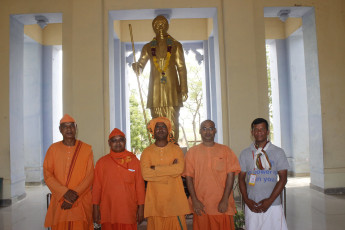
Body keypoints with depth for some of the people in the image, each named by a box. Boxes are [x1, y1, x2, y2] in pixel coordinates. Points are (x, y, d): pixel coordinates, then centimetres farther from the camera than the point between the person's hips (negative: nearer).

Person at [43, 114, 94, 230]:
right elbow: (47, 175, -1)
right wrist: (65, 192, -13)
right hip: (59, 202, 1)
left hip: (81, 202, -1)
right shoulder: (53, 149, 6)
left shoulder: (87, 149, 3)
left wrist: (75, 195, -12)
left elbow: (89, 176, -2)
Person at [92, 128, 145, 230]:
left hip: (129, 212, 0)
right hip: (107, 212, 1)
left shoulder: (134, 160, 3)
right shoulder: (102, 162, 5)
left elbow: (140, 185, 3)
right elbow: (97, 186, 6)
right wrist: (95, 208, 3)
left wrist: (141, 207, 1)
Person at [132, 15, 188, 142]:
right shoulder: (148, 47, 13)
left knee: (173, 121, -5)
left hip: (172, 86, -1)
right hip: (155, 87, 2)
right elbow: (140, 65, 10)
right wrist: (136, 67, -16)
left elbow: (181, 68, 6)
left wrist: (184, 89, -2)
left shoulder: (176, 45, 10)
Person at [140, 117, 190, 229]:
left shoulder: (176, 149, 6)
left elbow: (179, 169, -11)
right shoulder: (147, 151, 5)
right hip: (155, 200, 0)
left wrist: (156, 168, -9)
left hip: (174, 199, 0)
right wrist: (170, 169, -11)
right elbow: (145, 174, -10)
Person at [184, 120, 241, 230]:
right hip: (200, 205, 0)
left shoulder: (225, 150, 5)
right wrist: (194, 200, -6)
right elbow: (189, 177, 2)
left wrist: (225, 200, -8)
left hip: (222, 205, 0)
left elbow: (231, 175, -1)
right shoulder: (192, 152, 6)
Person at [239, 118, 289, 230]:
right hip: (251, 205, 1)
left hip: (273, 205, -1)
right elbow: (241, 178, 8)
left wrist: (270, 200, -8)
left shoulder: (278, 152, 3)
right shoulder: (245, 153, 7)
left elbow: (283, 178, 0)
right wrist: (247, 200, -4)